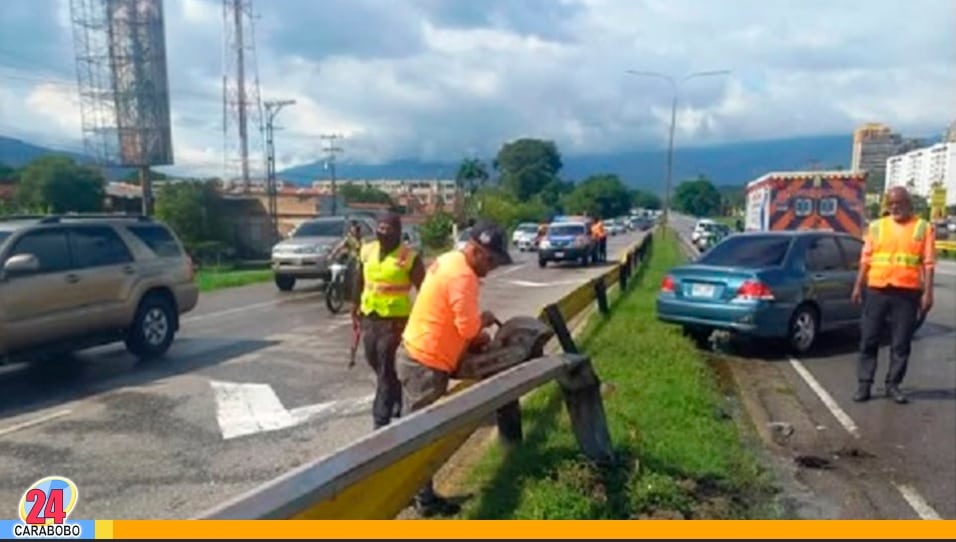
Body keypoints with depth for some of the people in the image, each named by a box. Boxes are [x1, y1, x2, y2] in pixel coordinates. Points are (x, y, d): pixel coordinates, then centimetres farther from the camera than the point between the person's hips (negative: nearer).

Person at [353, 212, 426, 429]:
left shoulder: (410, 257, -14)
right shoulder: (367, 251, 4)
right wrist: (356, 304, 21)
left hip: (395, 320, -6)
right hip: (369, 317, 6)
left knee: (387, 372, -1)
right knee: (376, 365, 19)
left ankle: (381, 422, 7)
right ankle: (398, 403, 41)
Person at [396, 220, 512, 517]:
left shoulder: (448, 261, 10)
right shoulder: (462, 276, -21)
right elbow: (468, 327, -22)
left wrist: (476, 335, 8)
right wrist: (485, 319, -3)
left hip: (414, 354, 10)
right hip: (427, 362, -10)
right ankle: (424, 497, 15)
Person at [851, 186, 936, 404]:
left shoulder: (924, 228, 4)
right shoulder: (877, 226, 9)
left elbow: (928, 263, 1)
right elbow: (866, 259, 9)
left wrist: (928, 292, -5)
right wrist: (858, 286, 5)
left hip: (907, 293, -1)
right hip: (877, 290, 1)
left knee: (901, 343, 4)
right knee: (869, 340, 2)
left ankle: (893, 385, 15)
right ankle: (864, 384, 9)